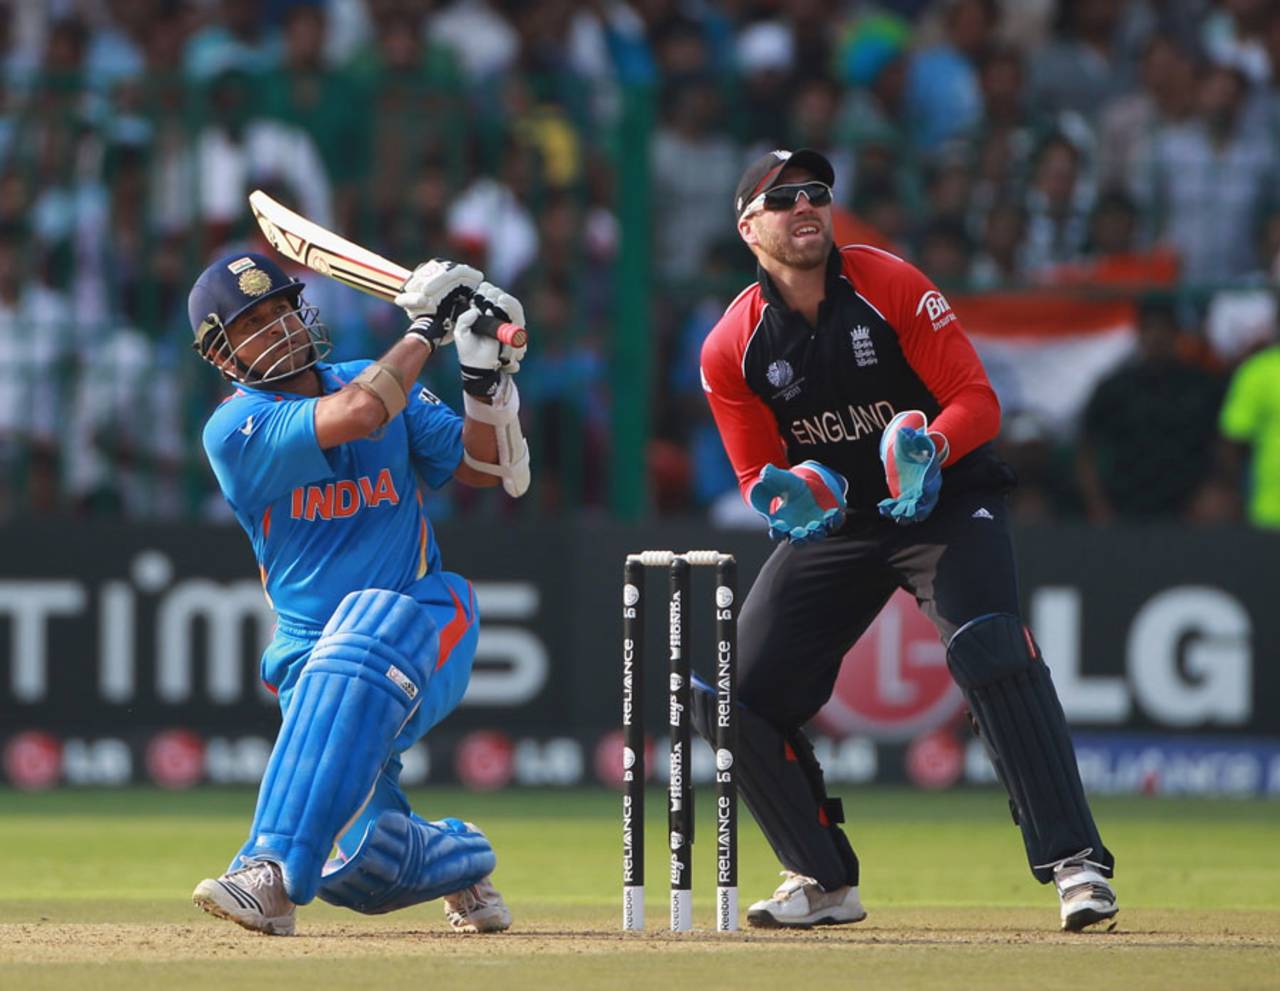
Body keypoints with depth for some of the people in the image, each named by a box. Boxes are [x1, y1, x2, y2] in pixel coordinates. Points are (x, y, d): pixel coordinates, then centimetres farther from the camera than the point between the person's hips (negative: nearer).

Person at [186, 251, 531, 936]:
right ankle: (458, 858, 28)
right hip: (313, 646, 0)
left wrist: (487, 377, -8)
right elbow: (357, 414, -21)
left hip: (426, 626, 0)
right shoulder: (234, 430, -7)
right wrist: (426, 328, -12)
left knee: (360, 631, -38)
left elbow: (486, 468, 7)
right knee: (363, 858, -13)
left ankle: (272, 872, -44)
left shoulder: (378, 380, 7)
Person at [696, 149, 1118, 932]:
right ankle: (825, 883, 14)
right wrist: (791, 502, -22)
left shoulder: (890, 286, -14)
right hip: (837, 522, 4)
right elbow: (758, 475, 1)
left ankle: (1075, 862, -31)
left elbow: (978, 402, -14)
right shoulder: (731, 349, -6)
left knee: (992, 650, -29)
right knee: (732, 699, -3)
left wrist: (931, 448, -35)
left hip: (946, 502, -4)